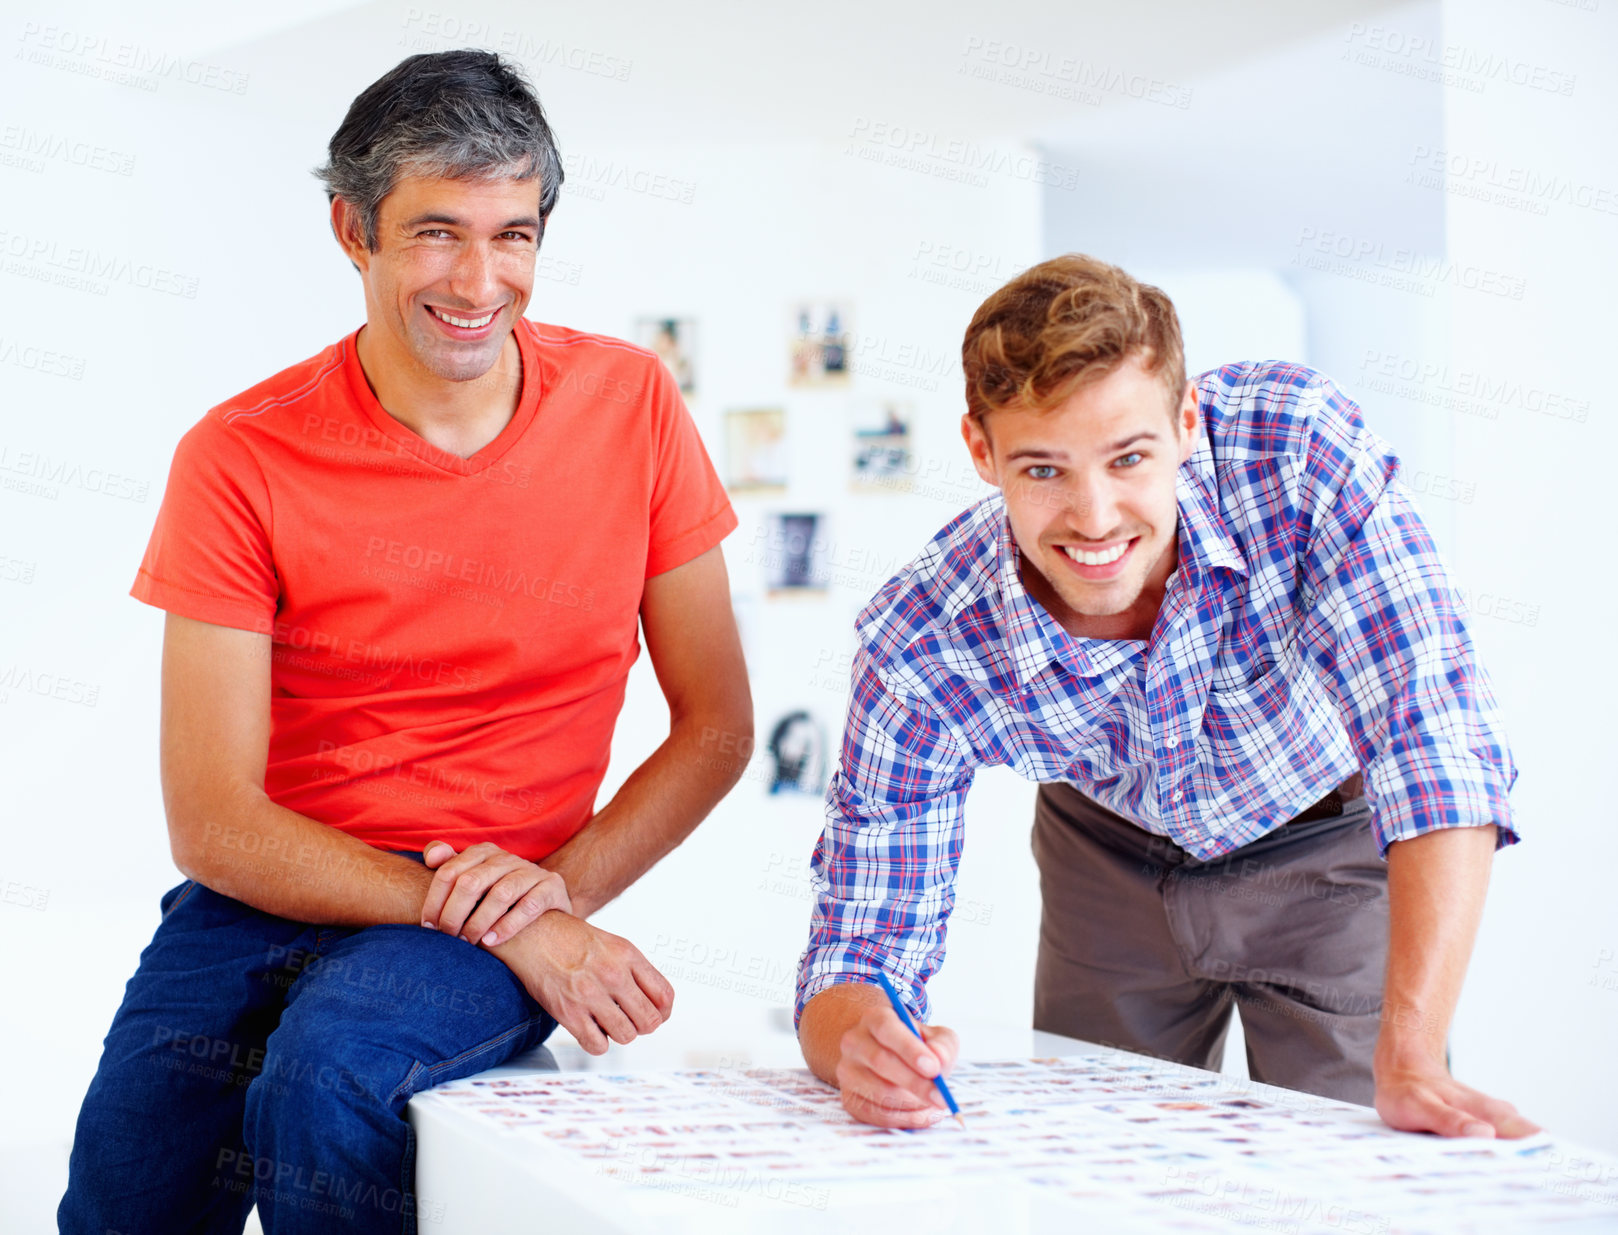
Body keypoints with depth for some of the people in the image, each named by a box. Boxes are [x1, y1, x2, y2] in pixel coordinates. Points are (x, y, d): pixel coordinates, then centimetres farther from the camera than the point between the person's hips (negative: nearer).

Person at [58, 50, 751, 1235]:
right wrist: (493, 921, -18)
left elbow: (716, 723, 5)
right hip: (263, 905, 1)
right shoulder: (242, 459, -5)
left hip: (497, 919, 0)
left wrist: (566, 888, -12)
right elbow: (213, 824, -8)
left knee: (328, 1061, -30)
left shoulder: (630, 405, 0)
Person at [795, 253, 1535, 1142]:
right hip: (1115, 860, 1)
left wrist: (1410, 1061, -50)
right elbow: (852, 966, -24)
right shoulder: (920, 649, -31)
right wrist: (859, 1042, -50)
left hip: (1327, 844, -1)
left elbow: (1435, 738, -40)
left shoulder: (1300, 445, -35)